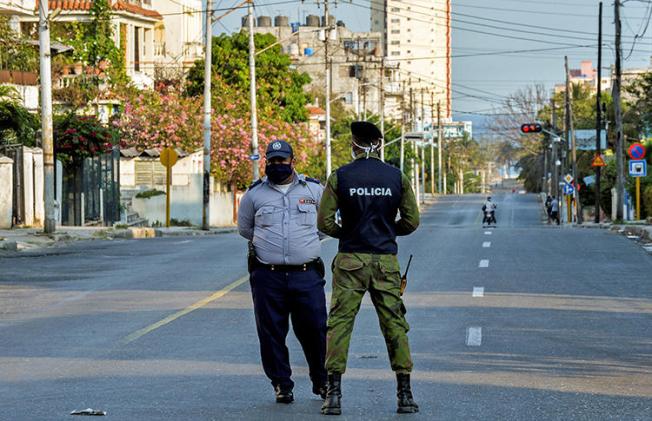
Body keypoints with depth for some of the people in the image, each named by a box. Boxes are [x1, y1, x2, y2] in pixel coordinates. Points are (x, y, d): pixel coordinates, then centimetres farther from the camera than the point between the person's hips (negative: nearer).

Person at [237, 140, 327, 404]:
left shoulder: (314, 190, 7)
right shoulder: (254, 194, 8)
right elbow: (244, 228, 21)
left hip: (307, 275, -1)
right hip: (267, 276, 1)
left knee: (314, 330, -2)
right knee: (272, 333, 1)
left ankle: (322, 382, 14)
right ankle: (281, 385, 11)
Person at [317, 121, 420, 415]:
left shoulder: (339, 177, -3)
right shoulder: (397, 178, 3)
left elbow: (324, 222, -4)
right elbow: (411, 221, 6)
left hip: (350, 260, -1)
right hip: (386, 261, 1)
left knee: (339, 323, 3)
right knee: (395, 325, 7)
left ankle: (334, 394, -3)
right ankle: (405, 394, 7)